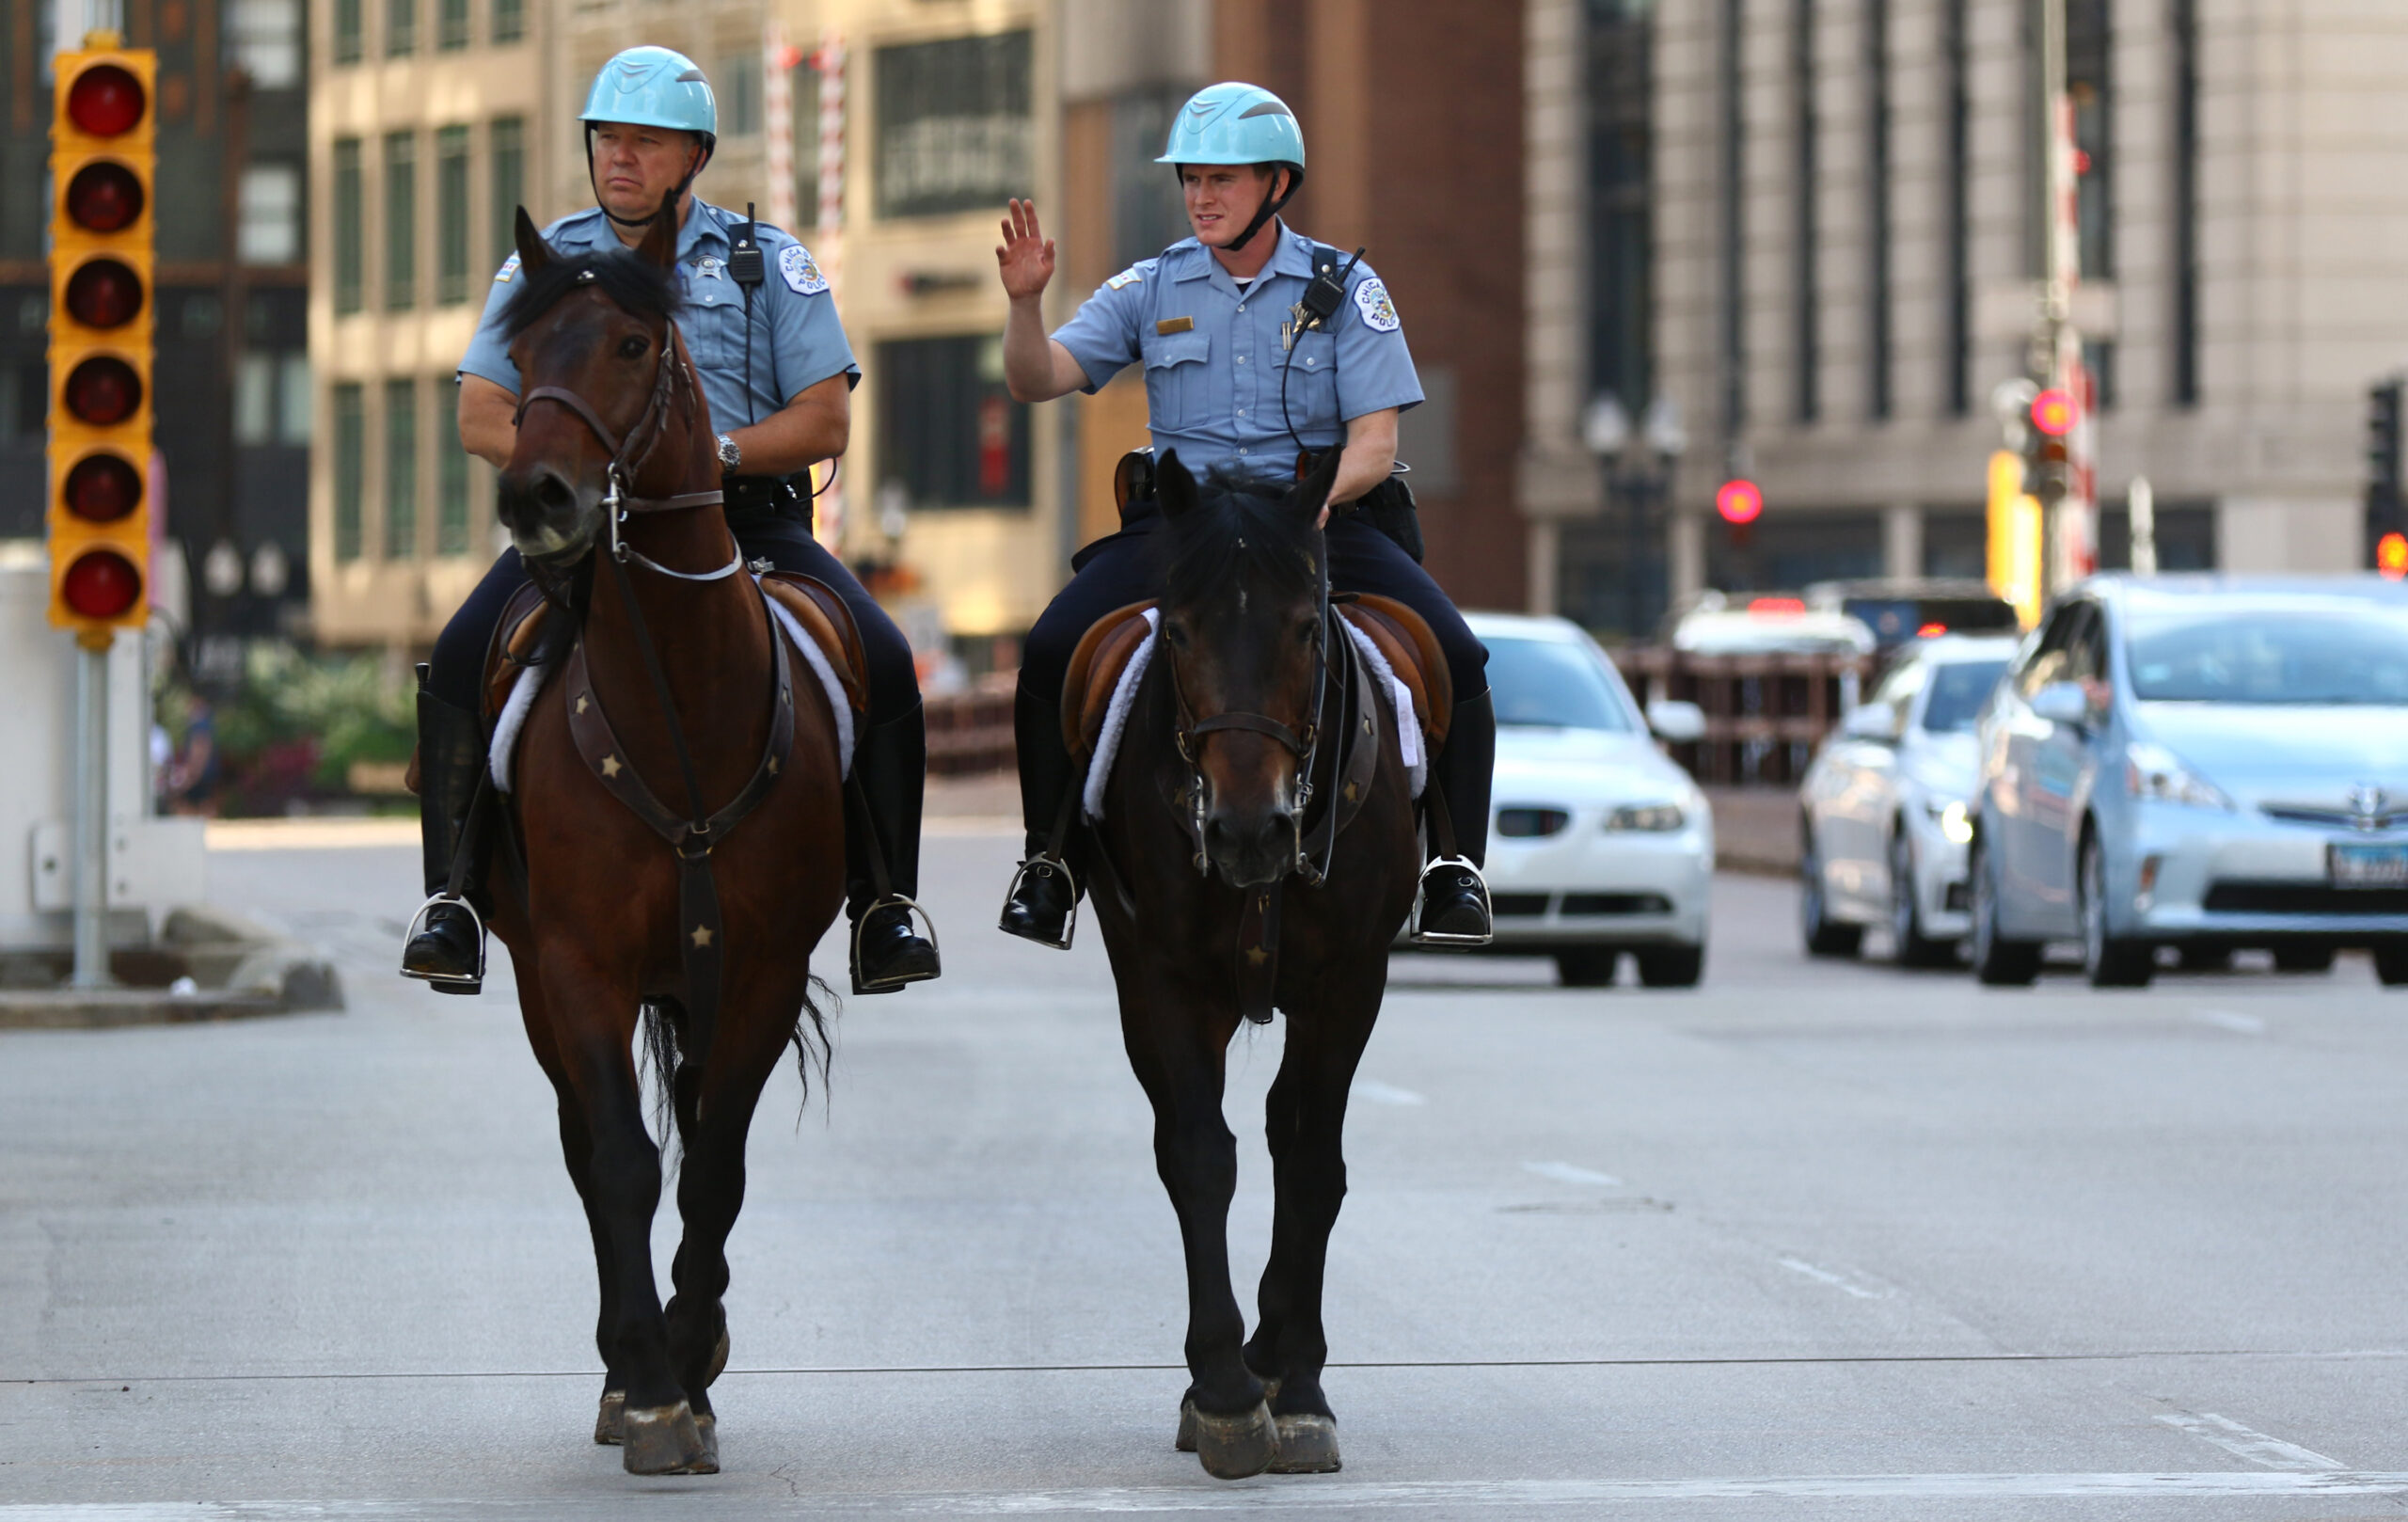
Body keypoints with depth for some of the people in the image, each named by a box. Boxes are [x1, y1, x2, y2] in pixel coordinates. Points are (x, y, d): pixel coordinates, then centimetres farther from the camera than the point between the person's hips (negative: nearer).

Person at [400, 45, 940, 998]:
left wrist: (717, 451, -16)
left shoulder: (766, 263, 9)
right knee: (460, 661, -25)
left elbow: (826, 420, 2)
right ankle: (452, 893, -16)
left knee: (882, 663, -23)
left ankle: (885, 899, -11)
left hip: (744, 519, 0)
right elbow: (481, 418, 6)